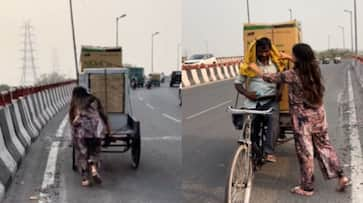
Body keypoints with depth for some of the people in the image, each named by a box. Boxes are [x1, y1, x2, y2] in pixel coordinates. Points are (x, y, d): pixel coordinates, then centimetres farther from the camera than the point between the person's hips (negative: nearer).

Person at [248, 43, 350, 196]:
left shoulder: (292, 75, -19)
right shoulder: (315, 70, -2)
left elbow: (269, 78, -6)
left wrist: (255, 69, 10)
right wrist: (289, 58, 29)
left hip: (302, 118, -6)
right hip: (318, 115, 6)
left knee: (305, 152, 4)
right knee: (324, 146, 19)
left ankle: (307, 187, 16)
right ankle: (341, 176, 19)